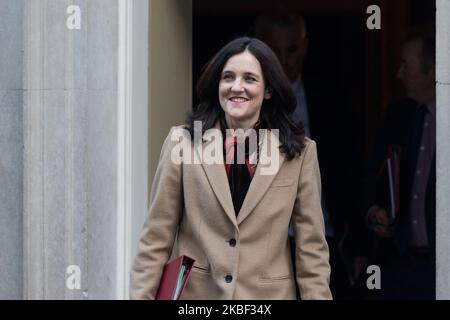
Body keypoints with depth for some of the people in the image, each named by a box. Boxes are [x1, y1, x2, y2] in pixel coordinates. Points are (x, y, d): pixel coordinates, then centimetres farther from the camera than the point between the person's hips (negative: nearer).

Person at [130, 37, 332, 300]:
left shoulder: (300, 152, -3)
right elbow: (157, 237, -2)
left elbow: (312, 248, -1)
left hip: (267, 293, 0)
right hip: (192, 290, 0)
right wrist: (142, 295, -7)